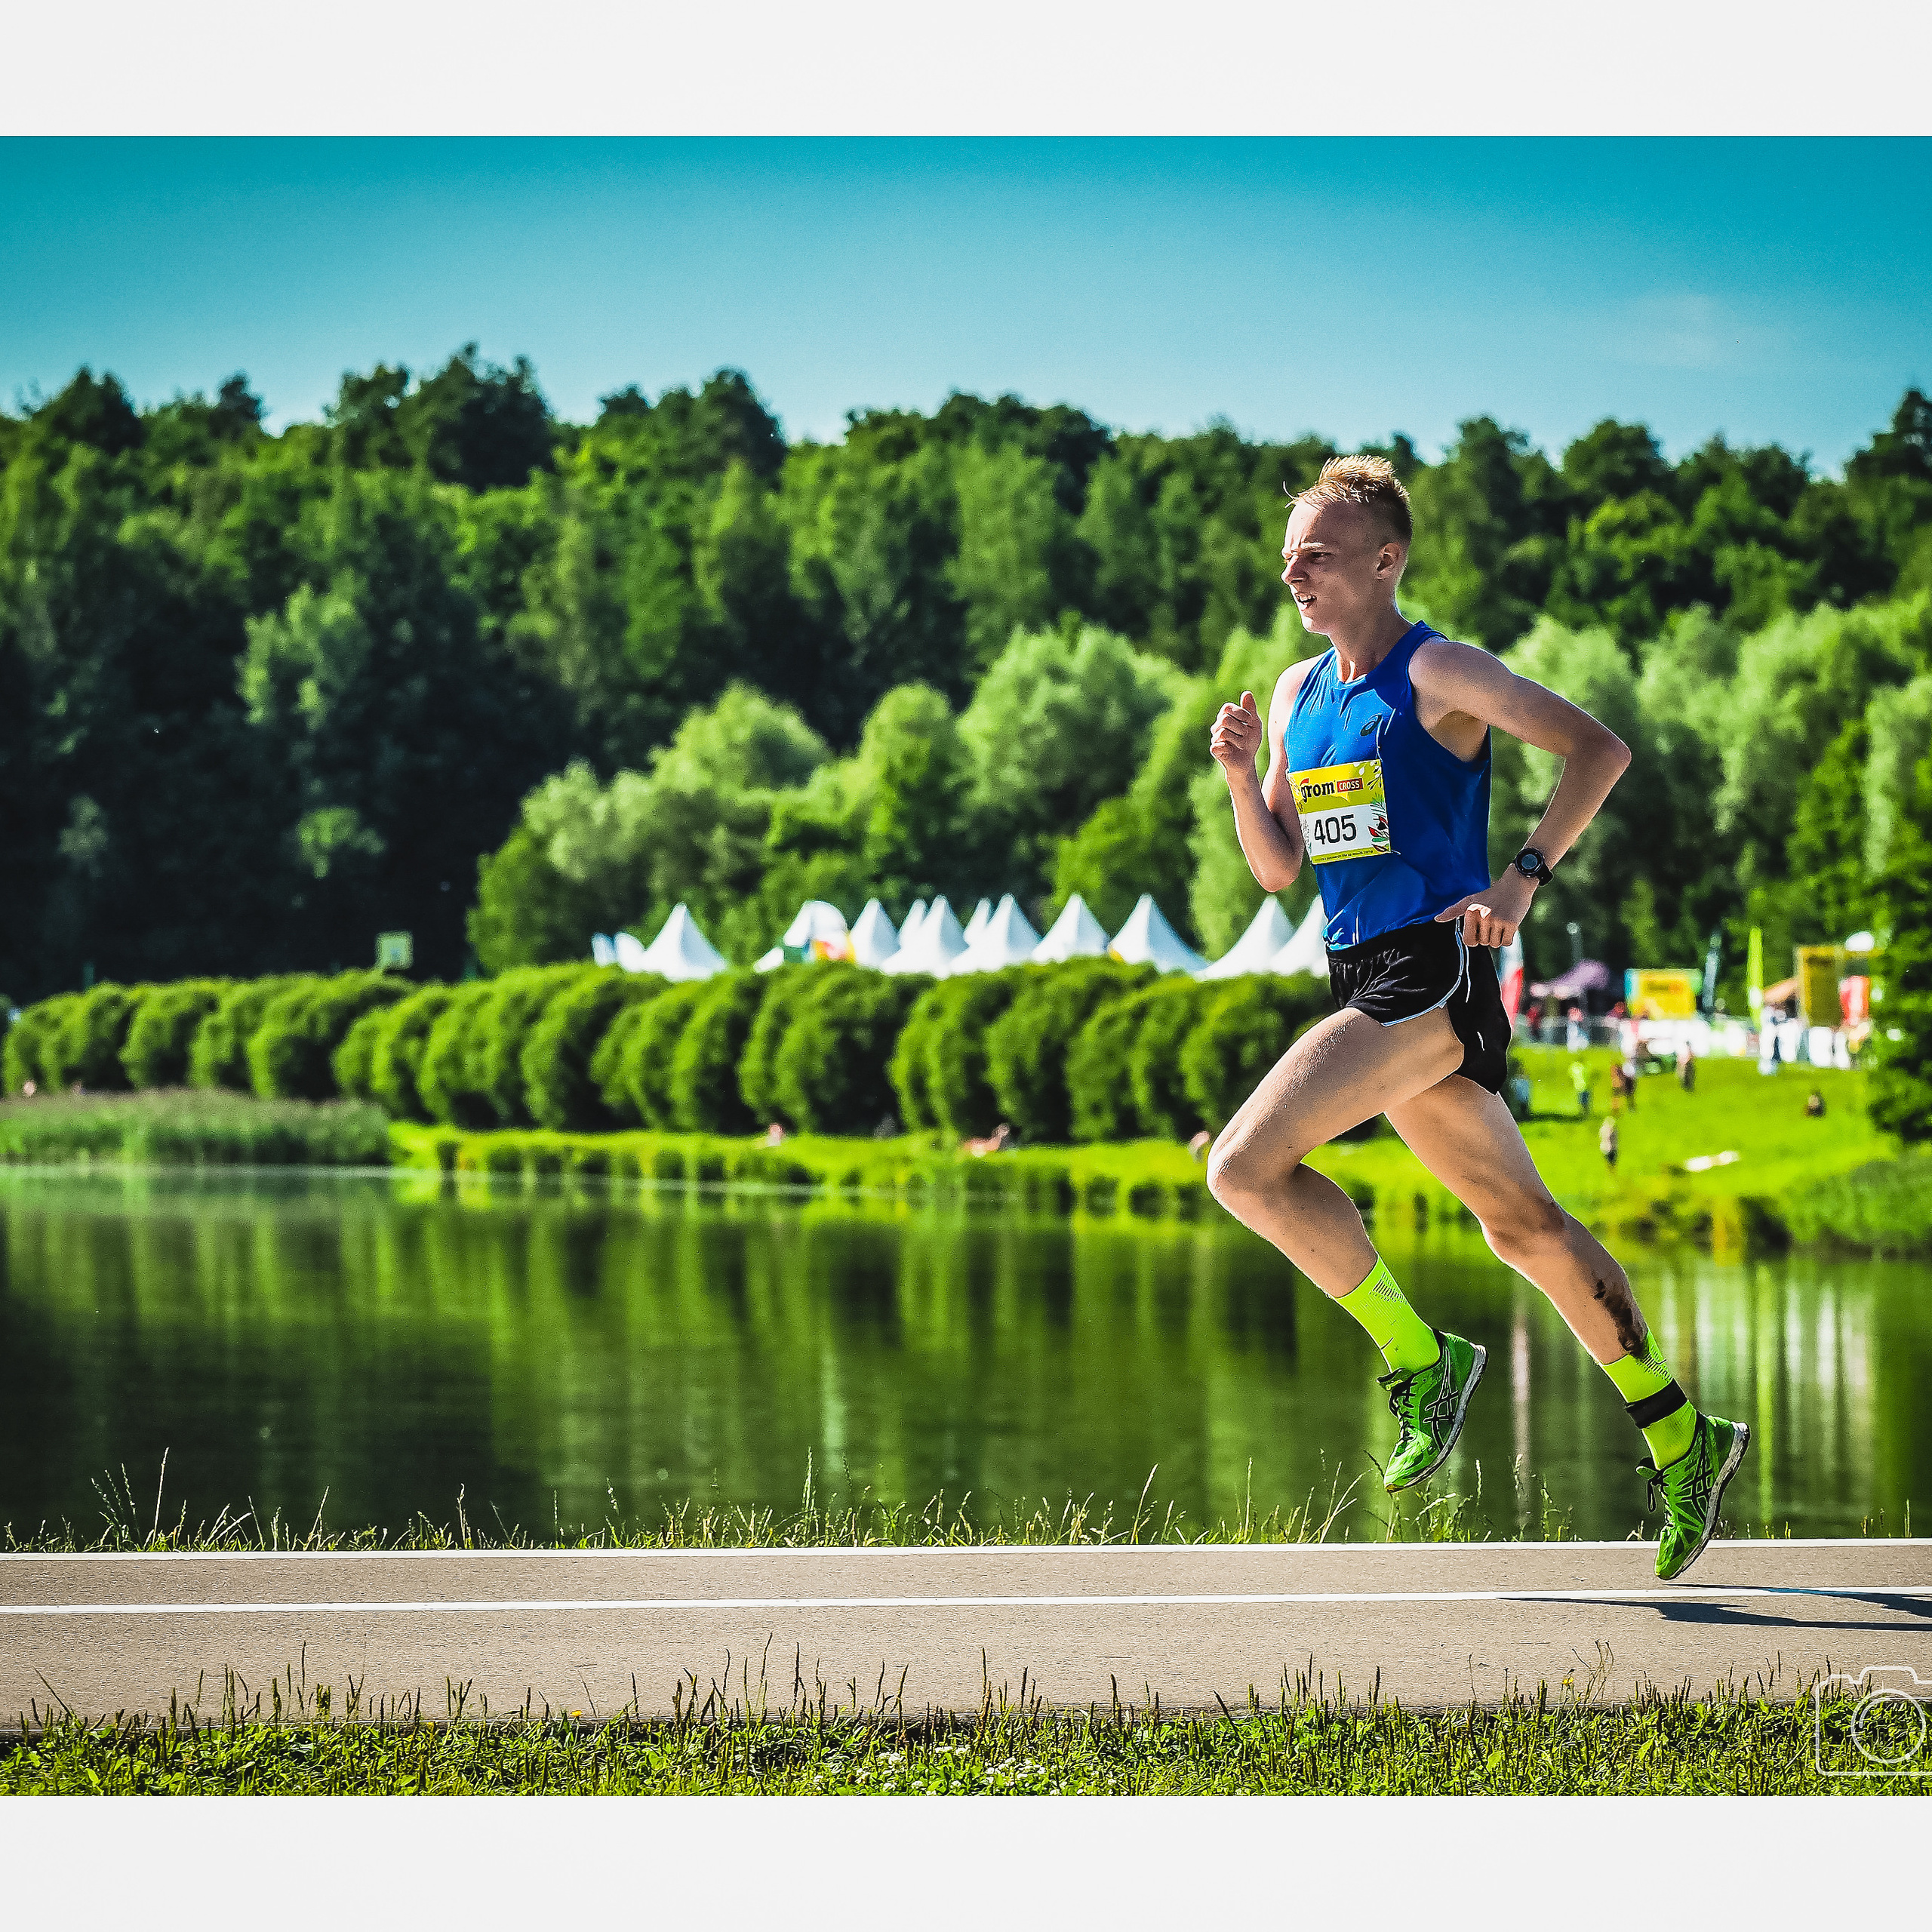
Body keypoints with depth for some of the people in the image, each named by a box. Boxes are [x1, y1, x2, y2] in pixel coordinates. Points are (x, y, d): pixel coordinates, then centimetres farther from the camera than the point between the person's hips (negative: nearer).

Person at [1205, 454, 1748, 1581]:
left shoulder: (1439, 674, -6)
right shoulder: (1296, 694, 17)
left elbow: (1599, 748, -12)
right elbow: (1280, 871, 19)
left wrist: (1524, 879, -18)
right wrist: (1243, 778, 1)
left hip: (1434, 971, -8)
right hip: (1369, 980, 8)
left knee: (1247, 1165, -17)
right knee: (1522, 1224, 10)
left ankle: (1418, 1357, -5)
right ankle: (1682, 1438, 17)